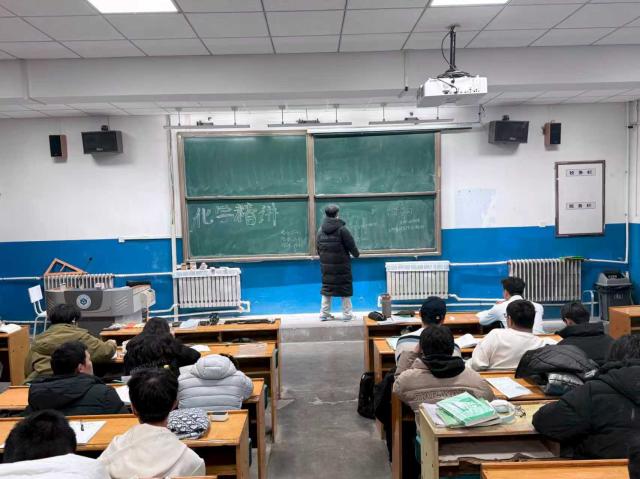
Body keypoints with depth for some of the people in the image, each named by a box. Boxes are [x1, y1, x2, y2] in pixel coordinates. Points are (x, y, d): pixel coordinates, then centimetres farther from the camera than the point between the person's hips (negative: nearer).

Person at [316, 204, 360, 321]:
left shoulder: (321, 230, 1)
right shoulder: (342, 229, -13)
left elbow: (318, 248, 9)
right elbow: (351, 245, -7)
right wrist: (356, 254, 13)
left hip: (326, 265, 4)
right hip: (341, 265, -4)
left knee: (326, 289, 13)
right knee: (345, 289, 6)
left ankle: (324, 314, 16)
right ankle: (347, 315, 12)